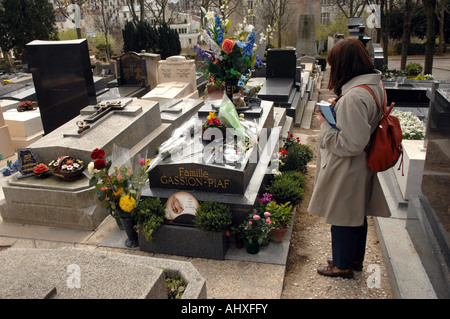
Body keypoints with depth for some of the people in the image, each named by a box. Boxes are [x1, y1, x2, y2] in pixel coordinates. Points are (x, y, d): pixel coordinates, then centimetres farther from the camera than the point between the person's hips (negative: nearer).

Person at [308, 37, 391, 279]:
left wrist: (325, 125, -17)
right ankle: (356, 259, 44)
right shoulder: (375, 86, 1)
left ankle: (343, 265, 32)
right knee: (357, 214, 24)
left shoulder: (353, 97, -30)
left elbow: (350, 145, -29)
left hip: (346, 172, -9)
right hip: (362, 168, 9)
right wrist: (338, 107, 2)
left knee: (342, 218, 11)